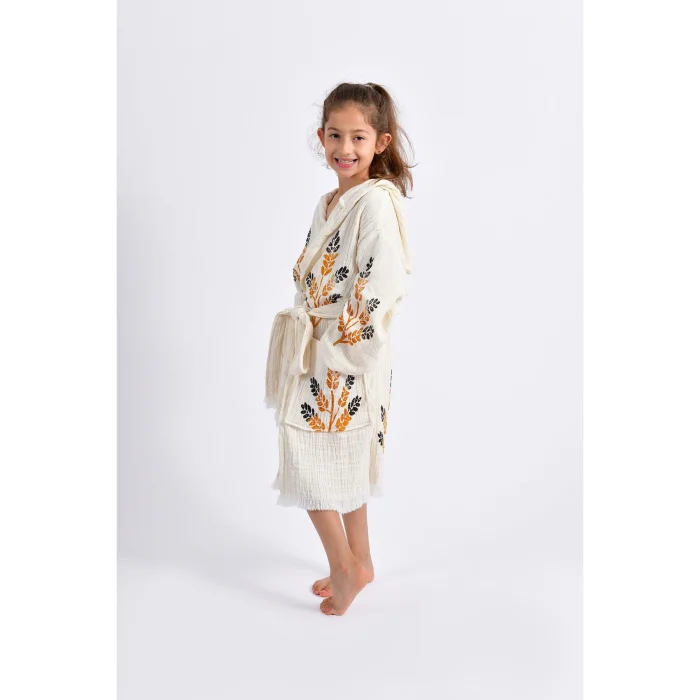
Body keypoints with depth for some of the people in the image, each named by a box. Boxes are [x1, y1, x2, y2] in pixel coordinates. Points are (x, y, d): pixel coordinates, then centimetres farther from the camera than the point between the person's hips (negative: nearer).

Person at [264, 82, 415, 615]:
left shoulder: (377, 201, -16)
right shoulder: (329, 203, 12)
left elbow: (384, 285, -23)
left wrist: (336, 340, -18)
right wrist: (303, 332, 10)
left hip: (347, 357, -9)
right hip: (317, 352, 9)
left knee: (307, 459, -1)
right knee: (343, 462, 17)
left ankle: (346, 566, 17)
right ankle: (357, 562, 33)